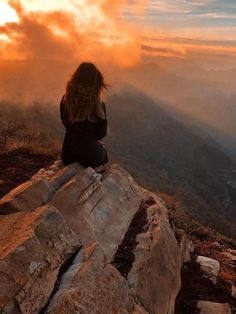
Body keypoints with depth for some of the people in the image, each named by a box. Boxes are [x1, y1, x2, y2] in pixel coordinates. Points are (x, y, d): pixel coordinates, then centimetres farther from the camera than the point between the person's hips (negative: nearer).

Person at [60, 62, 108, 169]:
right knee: (102, 150, 33)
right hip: (90, 156, -3)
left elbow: (65, 124, 5)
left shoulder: (65, 101, -11)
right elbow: (101, 133, -8)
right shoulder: (98, 106, -21)